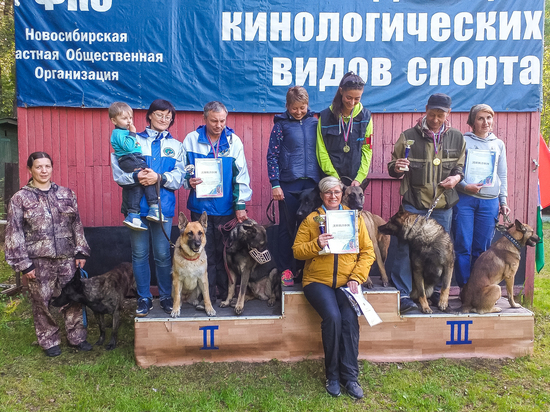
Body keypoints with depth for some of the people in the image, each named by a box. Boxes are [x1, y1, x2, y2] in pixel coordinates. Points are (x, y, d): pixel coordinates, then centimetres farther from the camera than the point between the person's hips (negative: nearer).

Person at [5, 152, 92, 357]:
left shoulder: (66, 194, 6)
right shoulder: (20, 198, -2)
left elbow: (77, 225, 10)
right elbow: (15, 233, -3)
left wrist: (81, 251, 5)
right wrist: (23, 263, -7)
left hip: (67, 257, 2)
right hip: (39, 261, -2)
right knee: (42, 302, 7)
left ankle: (77, 337, 25)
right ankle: (49, 342, 25)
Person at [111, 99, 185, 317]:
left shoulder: (175, 145, 13)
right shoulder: (132, 141, 9)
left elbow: (179, 177, 0)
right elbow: (118, 171, -1)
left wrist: (159, 177, -16)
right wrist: (136, 177, -19)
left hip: (163, 206, 0)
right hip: (136, 205, 0)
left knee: (162, 254, 3)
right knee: (139, 254, 6)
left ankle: (166, 296, 20)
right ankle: (144, 298, 20)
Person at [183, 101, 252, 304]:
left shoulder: (234, 141, 1)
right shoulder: (192, 139, 2)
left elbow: (241, 174, 0)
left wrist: (241, 205, -4)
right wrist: (188, 181, -13)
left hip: (226, 207, 0)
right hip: (200, 206, 0)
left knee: (226, 252, 8)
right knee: (205, 253, 6)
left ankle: (227, 294, 23)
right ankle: (207, 297, 18)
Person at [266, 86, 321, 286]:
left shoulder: (314, 122, 9)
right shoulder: (281, 124, 1)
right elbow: (272, 156, -1)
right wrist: (275, 184, -6)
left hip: (311, 182, 2)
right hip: (289, 183, -2)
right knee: (287, 227, 4)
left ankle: (305, 266, 19)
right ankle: (286, 269, 14)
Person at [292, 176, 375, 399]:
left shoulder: (355, 217, 11)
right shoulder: (310, 219, 7)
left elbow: (368, 251, 7)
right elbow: (297, 251, 2)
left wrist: (356, 278, -5)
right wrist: (316, 244, -17)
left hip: (348, 281, 2)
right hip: (318, 281, -1)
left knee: (349, 318, -24)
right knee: (332, 317, -25)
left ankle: (350, 376, -7)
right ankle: (332, 375, -5)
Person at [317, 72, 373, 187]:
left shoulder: (365, 117, 5)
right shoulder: (325, 117, 0)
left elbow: (367, 150, 4)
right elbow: (321, 151, -2)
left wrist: (359, 178, -6)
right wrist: (334, 177, -9)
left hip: (356, 178, 1)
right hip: (331, 180, -1)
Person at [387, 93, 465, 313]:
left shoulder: (457, 138, 7)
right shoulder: (408, 136, -1)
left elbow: (460, 166, 18)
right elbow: (393, 168, 4)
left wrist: (456, 177, -3)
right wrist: (396, 168, -19)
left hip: (443, 206, 3)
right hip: (413, 204, -3)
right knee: (406, 247, -5)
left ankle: (435, 290, 30)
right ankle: (402, 293, 5)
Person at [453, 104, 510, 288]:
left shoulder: (498, 144, 16)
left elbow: (503, 175, 19)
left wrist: (503, 201, 14)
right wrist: (464, 185, -17)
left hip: (490, 202, 3)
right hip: (464, 199, -3)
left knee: (482, 249, 5)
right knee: (463, 247, -3)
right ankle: (464, 288, 7)